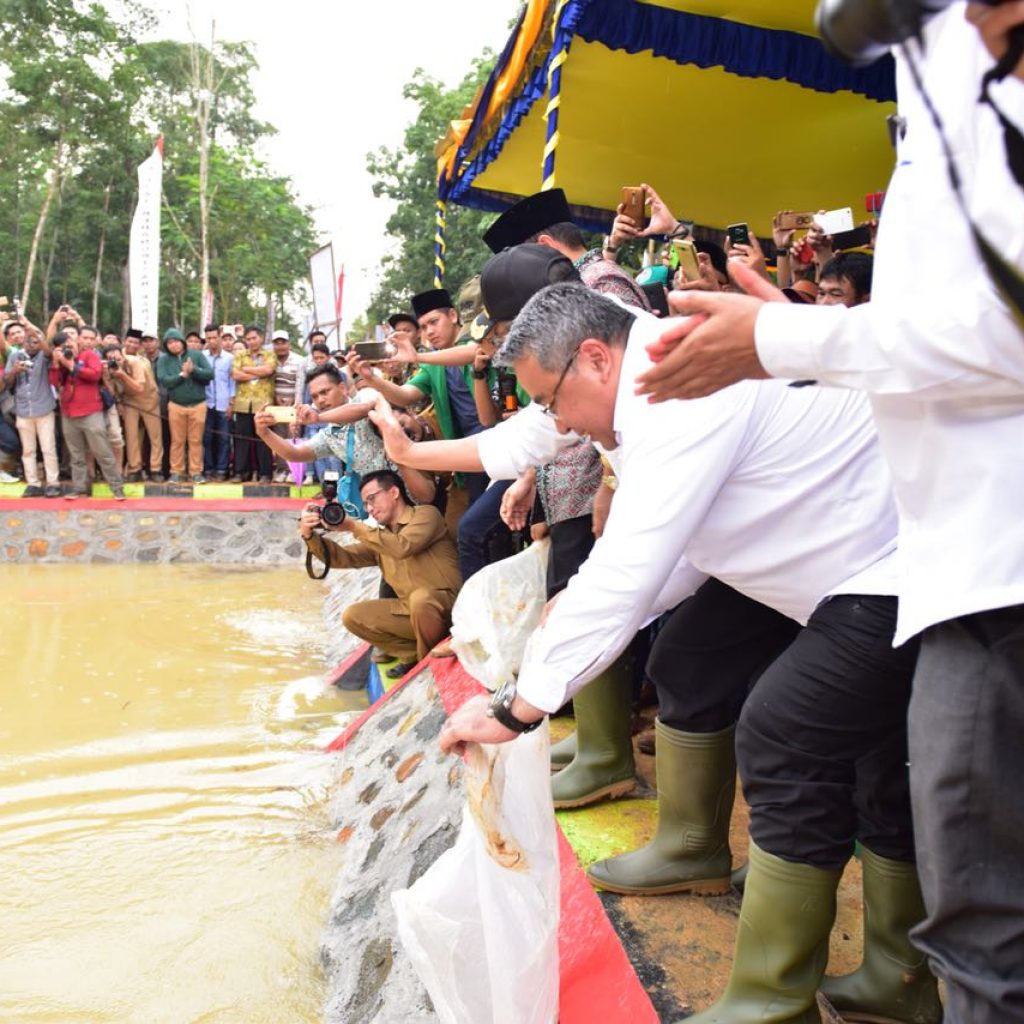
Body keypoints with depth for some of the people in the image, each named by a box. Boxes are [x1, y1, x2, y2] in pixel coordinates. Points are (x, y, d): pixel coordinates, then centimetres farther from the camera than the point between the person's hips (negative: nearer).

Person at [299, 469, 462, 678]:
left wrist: (354, 527, -20)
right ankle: (414, 654, 3)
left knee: (420, 598, -38)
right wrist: (311, 535, -7)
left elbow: (402, 547, -26)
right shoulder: (380, 537, 14)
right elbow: (341, 558, 9)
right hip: (411, 610, 7)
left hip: (448, 604, -7)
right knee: (353, 617, -1)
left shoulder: (425, 514, -7)